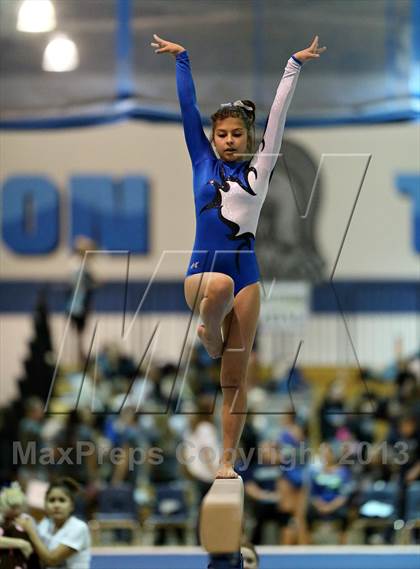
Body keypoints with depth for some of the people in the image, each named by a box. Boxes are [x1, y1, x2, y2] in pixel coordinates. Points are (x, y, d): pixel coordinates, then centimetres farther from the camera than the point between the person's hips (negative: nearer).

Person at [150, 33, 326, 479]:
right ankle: (210, 333, -7)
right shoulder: (203, 163, 10)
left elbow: (277, 115, 7)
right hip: (202, 270, -1)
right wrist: (181, 60, 10)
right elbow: (188, 108, 10)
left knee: (235, 376, 0)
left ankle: (228, 460, 5)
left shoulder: (258, 170, 10)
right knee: (219, 286, -39)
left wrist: (293, 67, 6)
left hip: (245, 276, 1)